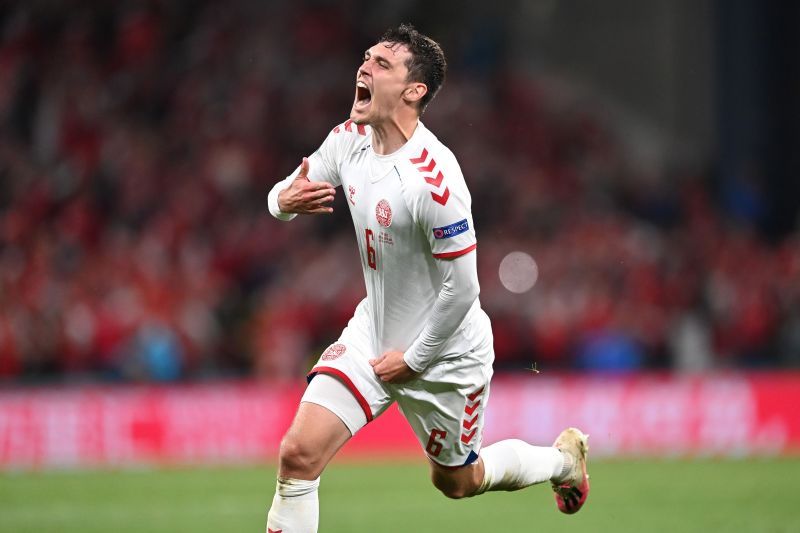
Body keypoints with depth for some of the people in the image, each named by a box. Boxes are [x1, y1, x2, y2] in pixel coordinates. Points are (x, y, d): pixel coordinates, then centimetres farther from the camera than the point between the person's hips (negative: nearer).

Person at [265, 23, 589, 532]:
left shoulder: (433, 180, -31)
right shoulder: (349, 141, -8)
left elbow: (461, 287, -25)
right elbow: (286, 195, 7)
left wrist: (413, 359, -15)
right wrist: (286, 200, -19)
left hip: (444, 353, -6)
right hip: (373, 333, 6)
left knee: (458, 481, 18)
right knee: (298, 454, -12)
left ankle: (563, 459, 47)